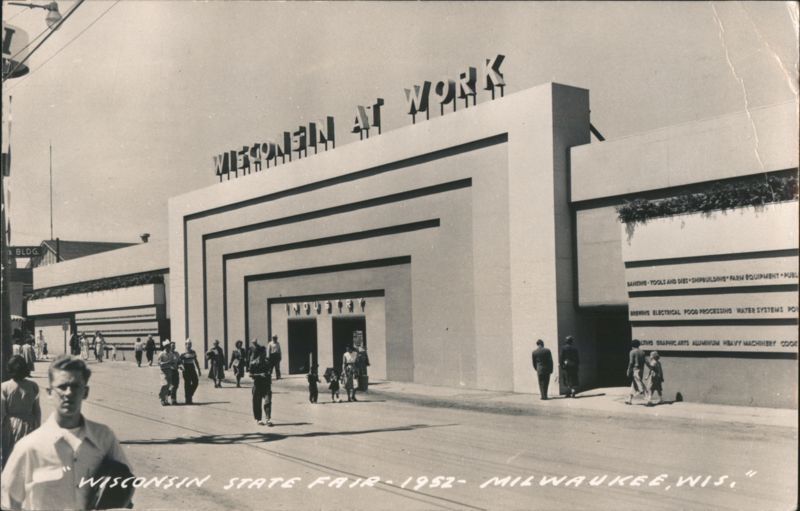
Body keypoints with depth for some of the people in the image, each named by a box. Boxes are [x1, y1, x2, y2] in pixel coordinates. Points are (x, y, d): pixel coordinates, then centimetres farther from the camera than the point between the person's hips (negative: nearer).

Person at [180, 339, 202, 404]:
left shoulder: (193, 352, 9)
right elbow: (180, 362, -5)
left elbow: (196, 361, 17)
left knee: (196, 382, -2)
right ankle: (188, 399, 4)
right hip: (186, 370, -5)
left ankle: (190, 394, 19)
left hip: (192, 370, 5)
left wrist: (199, 370, 16)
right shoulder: (183, 354, -7)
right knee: (187, 384, -3)